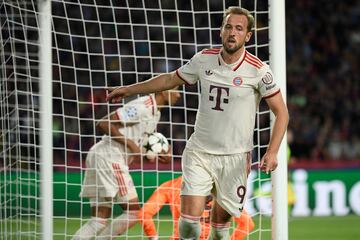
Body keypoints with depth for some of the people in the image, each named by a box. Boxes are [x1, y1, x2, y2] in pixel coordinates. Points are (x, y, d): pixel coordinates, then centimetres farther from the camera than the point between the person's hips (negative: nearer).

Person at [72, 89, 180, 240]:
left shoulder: (155, 113, 18)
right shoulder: (141, 107, -14)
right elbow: (103, 124, -17)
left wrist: (160, 154, 3)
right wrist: (130, 144, -17)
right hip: (109, 158, -10)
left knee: (100, 221, 5)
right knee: (133, 213, -7)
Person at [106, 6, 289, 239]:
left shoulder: (258, 70, -10)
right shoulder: (204, 59, 0)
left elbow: (281, 111, -5)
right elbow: (170, 79, 18)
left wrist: (272, 152, -17)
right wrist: (128, 89, 21)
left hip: (234, 157, -2)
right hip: (199, 152, 2)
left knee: (221, 220, 3)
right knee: (190, 216, -12)